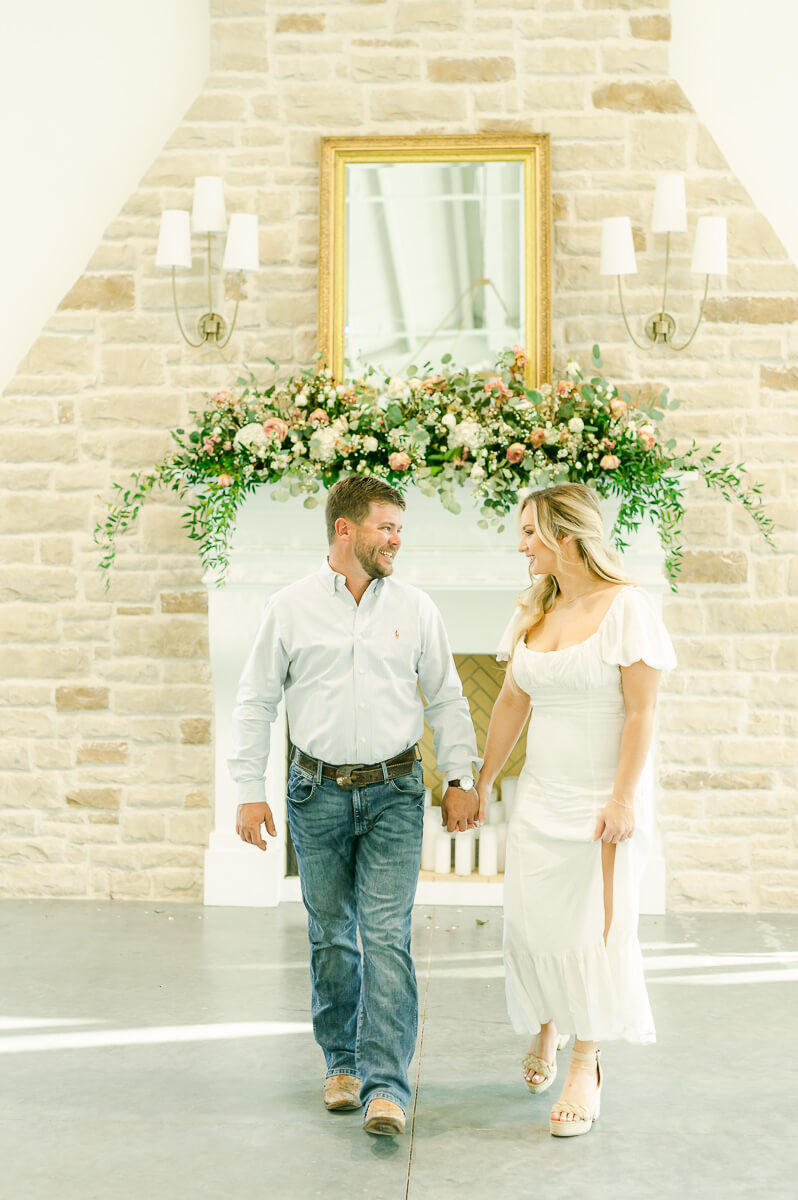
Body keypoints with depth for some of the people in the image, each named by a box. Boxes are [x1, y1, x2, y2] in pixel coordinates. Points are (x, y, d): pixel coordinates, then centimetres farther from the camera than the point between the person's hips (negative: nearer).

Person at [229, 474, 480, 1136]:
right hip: (318, 792, 1)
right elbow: (256, 703, 4)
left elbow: (447, 698, 9)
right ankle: (344, 1062, 27)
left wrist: (460, 779, 3)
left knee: (387, 935, -8)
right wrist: (250, 791, -1)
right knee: (330, 936, 10)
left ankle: (386, 1085, -7)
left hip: (394, 791, 0)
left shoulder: (416, 607, 4)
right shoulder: (291, 607, 0)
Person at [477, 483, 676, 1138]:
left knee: (594, 925, 0)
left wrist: (623, 798, -18)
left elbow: (641, 711, -14)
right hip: (541, 795, 6)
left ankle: (586, 1065, 14)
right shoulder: (534, 610, 8)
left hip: (603, 796, -6)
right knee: (531, 919, 9)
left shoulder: (627, 607, -11)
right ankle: (545, 1028, 35)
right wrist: (484, 777, 16)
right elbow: (513, 700, 15)